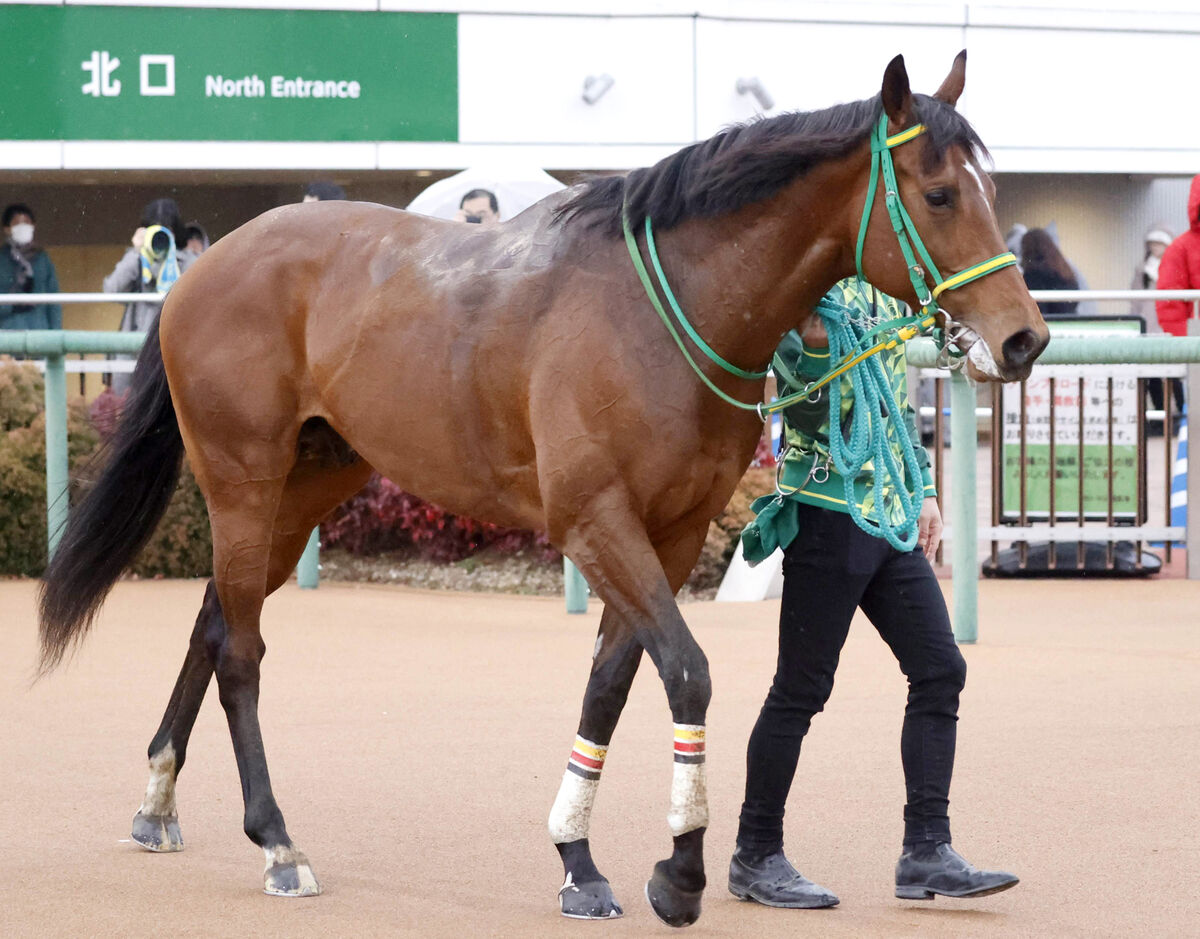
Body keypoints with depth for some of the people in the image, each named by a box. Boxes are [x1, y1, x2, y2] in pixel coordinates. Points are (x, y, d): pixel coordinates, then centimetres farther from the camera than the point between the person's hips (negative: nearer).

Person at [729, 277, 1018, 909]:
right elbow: (809, 413, -20)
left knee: (940, 671, 2)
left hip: (890, 517, 8)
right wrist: (819, 345, -36)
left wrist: (922, 489, 21)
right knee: (802, 689, -1)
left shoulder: (882, 292, 14)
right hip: (827, 513, -8)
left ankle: (926, 854, 4)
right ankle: (756, 858, 11)